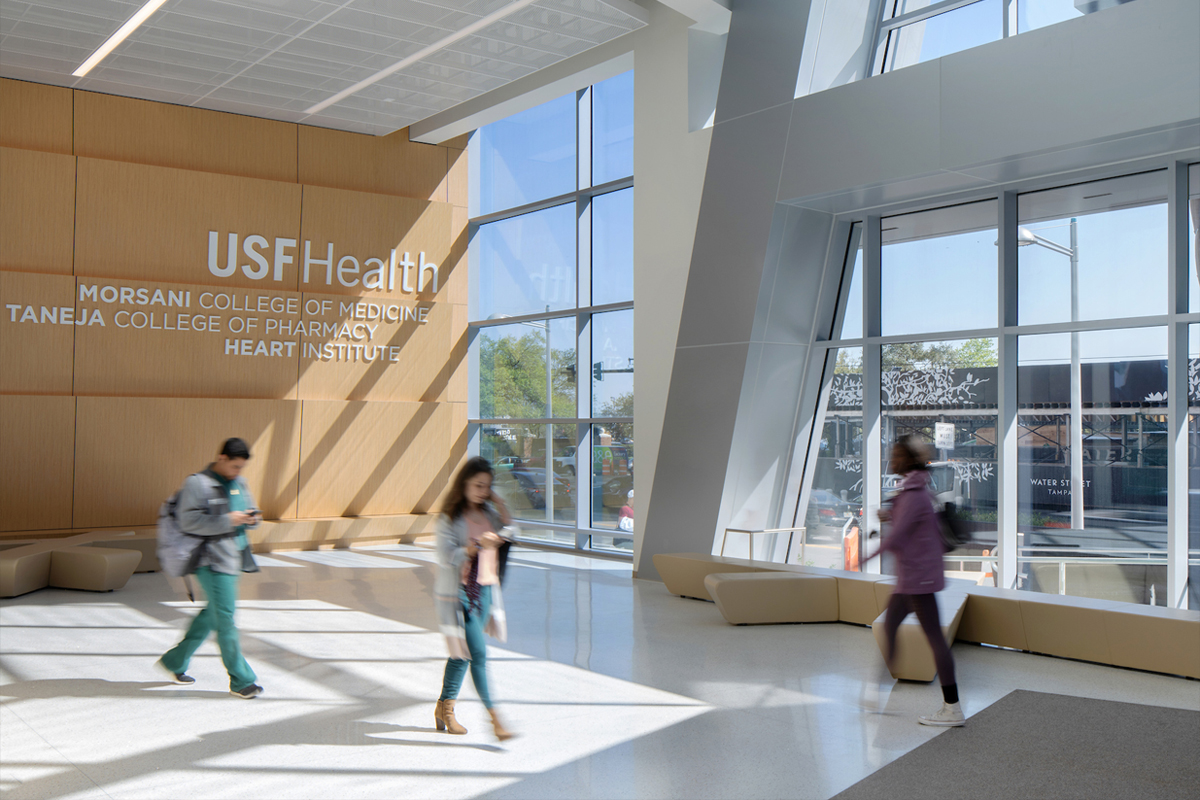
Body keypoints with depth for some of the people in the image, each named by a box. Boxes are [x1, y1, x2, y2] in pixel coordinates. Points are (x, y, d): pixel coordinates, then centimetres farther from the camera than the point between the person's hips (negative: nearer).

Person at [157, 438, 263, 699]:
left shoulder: (240, 484, 14)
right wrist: (227, 521, -22)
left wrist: (252, 518, -1)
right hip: (213, 561, -8)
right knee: (225, 620, -4)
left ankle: (175, 661, 33)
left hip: (234, 559, 8)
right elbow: (188, 521, -18)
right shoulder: (197, 484, -10)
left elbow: (251, 509, 23)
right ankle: (241, 681, 2)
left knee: (212, 615, 16)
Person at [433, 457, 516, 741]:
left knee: (463, 652, 15)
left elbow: (509, 535, 8)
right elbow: (447, 557, -17)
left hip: (486, 589, 6)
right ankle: (494, 717, -7)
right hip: (460, 592, -6)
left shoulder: (488, 511, 8)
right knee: (477, 653, -10)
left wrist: (500, 505, -2)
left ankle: (445, 707, 29)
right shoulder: (449, 518, -10)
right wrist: (477, 546, -31)